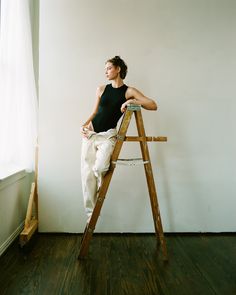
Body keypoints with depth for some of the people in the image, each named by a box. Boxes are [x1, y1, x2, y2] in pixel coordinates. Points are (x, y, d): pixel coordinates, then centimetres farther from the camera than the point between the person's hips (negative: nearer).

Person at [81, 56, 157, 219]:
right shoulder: (101, 89, 10)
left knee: (99, 168, -26)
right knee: (87, 172, 1)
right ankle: (90, 211, 16)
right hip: (91, 132, 4)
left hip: (108, 135, -4)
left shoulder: (129, 91, -2)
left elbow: (153, 105, -10)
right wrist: (85, 124, 1)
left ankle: (101, 186, 13)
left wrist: (132, 101, -20)